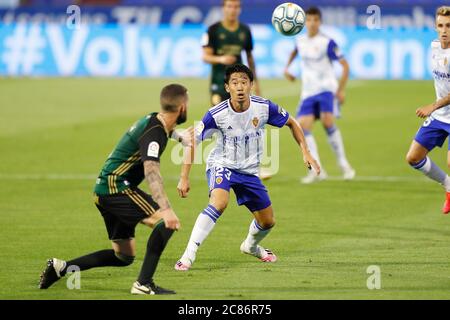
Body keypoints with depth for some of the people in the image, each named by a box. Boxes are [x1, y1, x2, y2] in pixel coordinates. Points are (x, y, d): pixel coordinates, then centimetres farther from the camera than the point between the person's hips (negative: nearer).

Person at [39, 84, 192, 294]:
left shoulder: (153, 121, 9)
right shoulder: (154, 133, -20)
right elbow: (151, 172, -35)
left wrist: (180, 137, 51)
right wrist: (165, 209, -45)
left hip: (104, 191, 10)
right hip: (116, 188, -10)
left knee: (124, 256, 14)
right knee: (165, 221, -21)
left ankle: (61, 267, 16)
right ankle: (144, 284, -23)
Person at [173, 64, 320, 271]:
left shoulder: (263, 107, -16)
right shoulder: (217, 114, -23)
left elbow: (291, 123, 2)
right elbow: (193, 141, -13)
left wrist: (306, 153, -5)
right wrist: (184, 178, -18)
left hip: (249, 171, 4)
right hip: (222, 165, -4)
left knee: (267, 222, 11)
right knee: (219, 202, -35)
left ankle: (251, 246, 47)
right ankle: (188, 255, -34)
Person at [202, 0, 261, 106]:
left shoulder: (245, 30, 8)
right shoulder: (213, 30, -3)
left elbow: (249, 57, 17)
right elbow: (206, 57, -7)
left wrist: (255, 81, 16)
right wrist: (220, 59, -27)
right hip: (219, 81, -3)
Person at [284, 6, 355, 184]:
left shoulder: (327, 42, -9)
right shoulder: (300, 40, 6)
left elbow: (345, 65, -7)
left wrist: (341, 89, -12)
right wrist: (287, 68, 19)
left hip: (327, 89, -5)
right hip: (308, 92, 5)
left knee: (327, 121, -25)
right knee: (302, 125, -13)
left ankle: (343, 164, -9)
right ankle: (317, 170, -10)